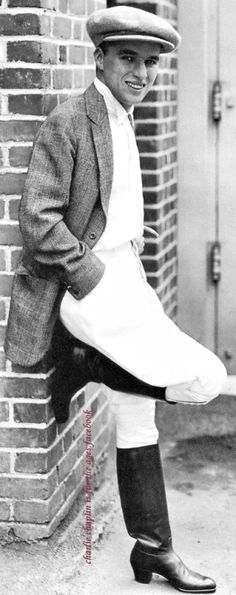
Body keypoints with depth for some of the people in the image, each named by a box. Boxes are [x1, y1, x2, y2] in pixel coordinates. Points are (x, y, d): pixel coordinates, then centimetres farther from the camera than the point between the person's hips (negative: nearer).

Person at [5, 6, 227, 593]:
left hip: (124, 279, 9)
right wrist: (95, 276, -17)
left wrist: (132, 257, 15)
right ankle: (84, 368, 1)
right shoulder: (68, 122, -13)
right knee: (207, 379, -15)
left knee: (137, 417, 13)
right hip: (87, 290, -9)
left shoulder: (122, 121, 15)